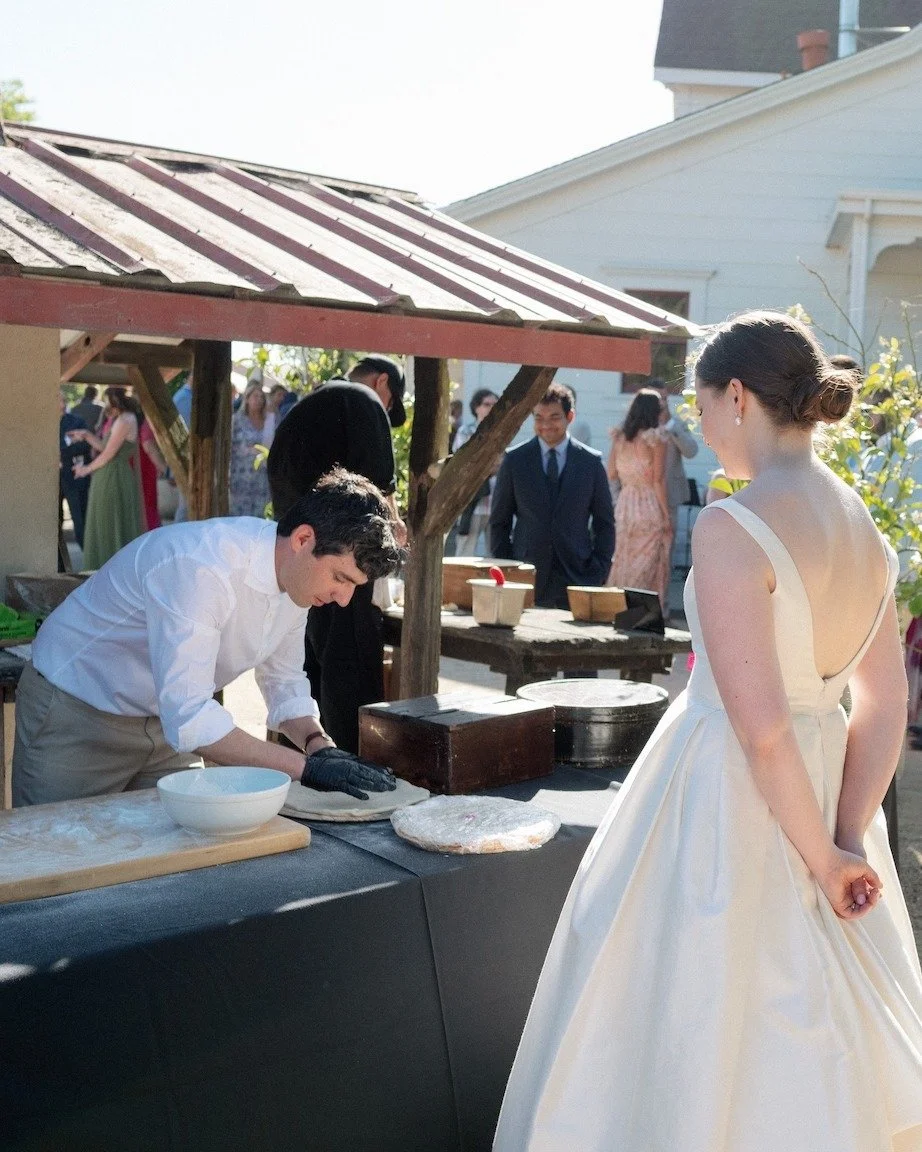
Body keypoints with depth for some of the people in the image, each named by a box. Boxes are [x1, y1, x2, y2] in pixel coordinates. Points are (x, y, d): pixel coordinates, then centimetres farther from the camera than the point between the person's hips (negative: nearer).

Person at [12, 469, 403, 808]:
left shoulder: (297, 574, -9)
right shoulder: (203, 567, -35)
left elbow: (284, 683, 5)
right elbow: (189, 718, -39)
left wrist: (321, 746, -14)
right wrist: (306, 767, -37)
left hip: (166, 718, 7)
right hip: (76, 713, -7)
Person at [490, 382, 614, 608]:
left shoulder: (591, 462, 6)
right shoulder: (514, 460, 5)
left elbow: (604, 522, 10)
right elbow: (499, 521, 8)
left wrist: (599, 571, 0)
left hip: (577, 578, 0)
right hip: (526, 580, 0)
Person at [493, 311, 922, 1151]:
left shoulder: (732, 529, -20)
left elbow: (759, 727, -23)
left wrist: (821, 857, -12)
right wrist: (845, 839, -1)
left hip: (725, 797, -7)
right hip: (824, 789, 8)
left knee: (709, 1030, 10)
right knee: (814, 1047, 22)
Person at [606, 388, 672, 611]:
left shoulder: (619, 437, 5)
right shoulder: (656, 439, -9)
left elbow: (611, 474, 7)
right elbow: (658, 481, -11)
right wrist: (667, 516, -6)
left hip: (624, 506, 5)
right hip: (650, 507, -5)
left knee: (623, 561, 13)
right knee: (649, 563, 2)